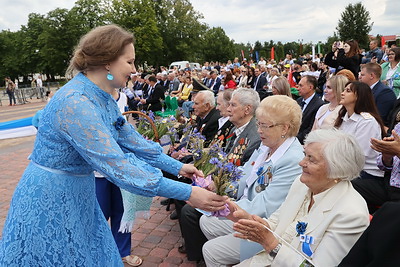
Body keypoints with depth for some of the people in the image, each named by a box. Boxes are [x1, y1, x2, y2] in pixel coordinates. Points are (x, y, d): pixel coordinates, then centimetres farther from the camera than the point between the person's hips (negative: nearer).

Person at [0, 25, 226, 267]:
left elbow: (133, 141, 6)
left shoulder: (103, 99, 1)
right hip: (50, 203, -8)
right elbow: (117, 165, -31)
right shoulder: (76, 101, -28)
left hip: (78, 197, 8)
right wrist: (187, 193, -28)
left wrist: (177, 167, 2)